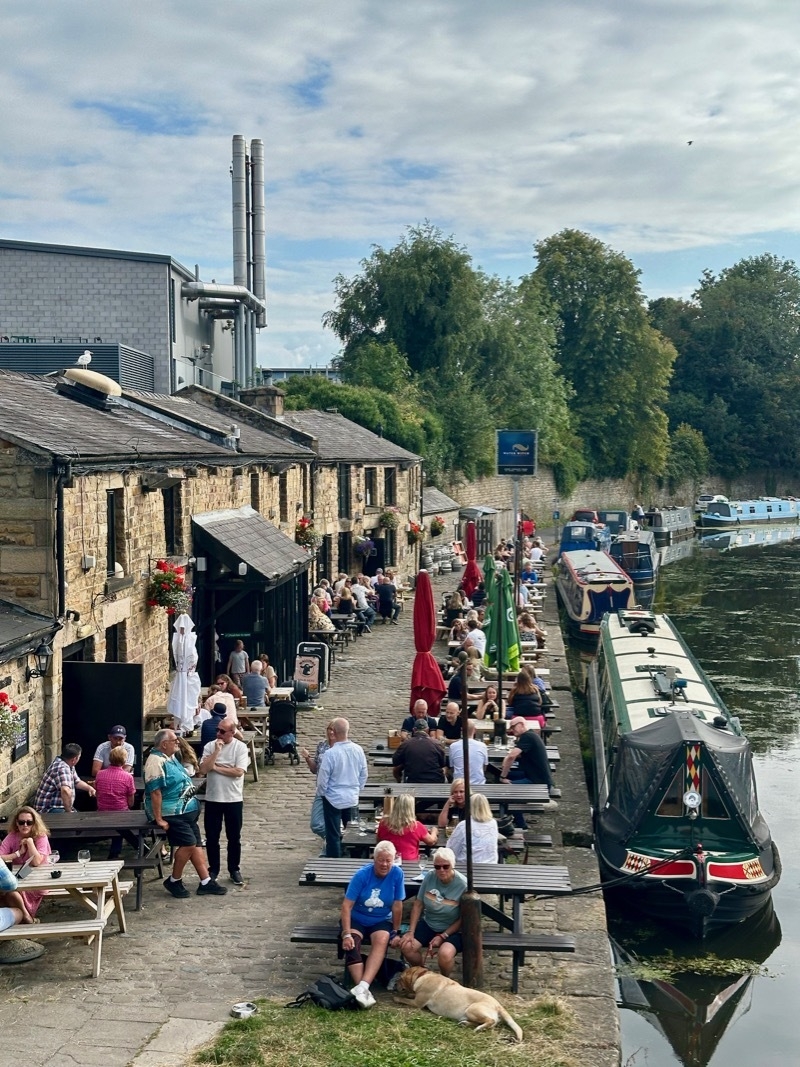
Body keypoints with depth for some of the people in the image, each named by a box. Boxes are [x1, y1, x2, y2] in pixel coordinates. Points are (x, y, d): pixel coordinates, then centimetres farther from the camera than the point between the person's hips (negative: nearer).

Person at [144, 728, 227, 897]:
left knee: (196, 844, 7)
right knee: (188, 843, -16)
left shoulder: (171, 758, 14)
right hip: (171, 813, -10)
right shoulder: (156, 761, -18)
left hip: (185, 812, 10)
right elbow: (155, 792, -23)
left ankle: (206, 882, 10)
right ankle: (174, 881, 0)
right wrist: (159, 819, -24)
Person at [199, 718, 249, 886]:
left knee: (234, 838, 8)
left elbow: (238, 772, -17)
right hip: (212, 799, 2)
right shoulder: (210, 746, -1)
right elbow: (203, 769, -11)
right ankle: (213, 870, 21)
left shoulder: (240, 747, -7)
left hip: (234, 799, -2)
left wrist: (216, 767, -12)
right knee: (212, 837, 8)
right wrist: (216, 751, -17)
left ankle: (234, 870, 21)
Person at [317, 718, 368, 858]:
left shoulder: (330, 754, -23)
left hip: (334, 799, -4)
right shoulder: (358, 750, -8)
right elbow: (364, 774, 4)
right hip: (352, 799, 4)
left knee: (333, 835, 6)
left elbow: (322, 779, -14)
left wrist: (322, 792, 6)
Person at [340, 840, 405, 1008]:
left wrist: (396, 932, -2)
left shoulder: (397, 873, -14)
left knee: (382, 940, -32)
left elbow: (397, 906, -6)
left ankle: (362, 987, -44)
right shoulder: (362, 874, -18)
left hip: (381, 921, 1)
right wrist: (346, 934, -25)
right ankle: (364, 990, -40)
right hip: (356, 918, -1)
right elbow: (347, 905, -19)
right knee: (351, 943, -32)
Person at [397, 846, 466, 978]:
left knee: (445, 953, -33)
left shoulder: (462, 885, -19)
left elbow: (463, 919, -13)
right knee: (406, 946, -19)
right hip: (428, 924, 4)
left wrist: (442, 936, -18)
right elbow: (418, 905, -1)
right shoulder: (429, 877, -10)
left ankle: (445, 980, 2)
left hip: (452, 930, -4)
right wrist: (411, 932, -8)